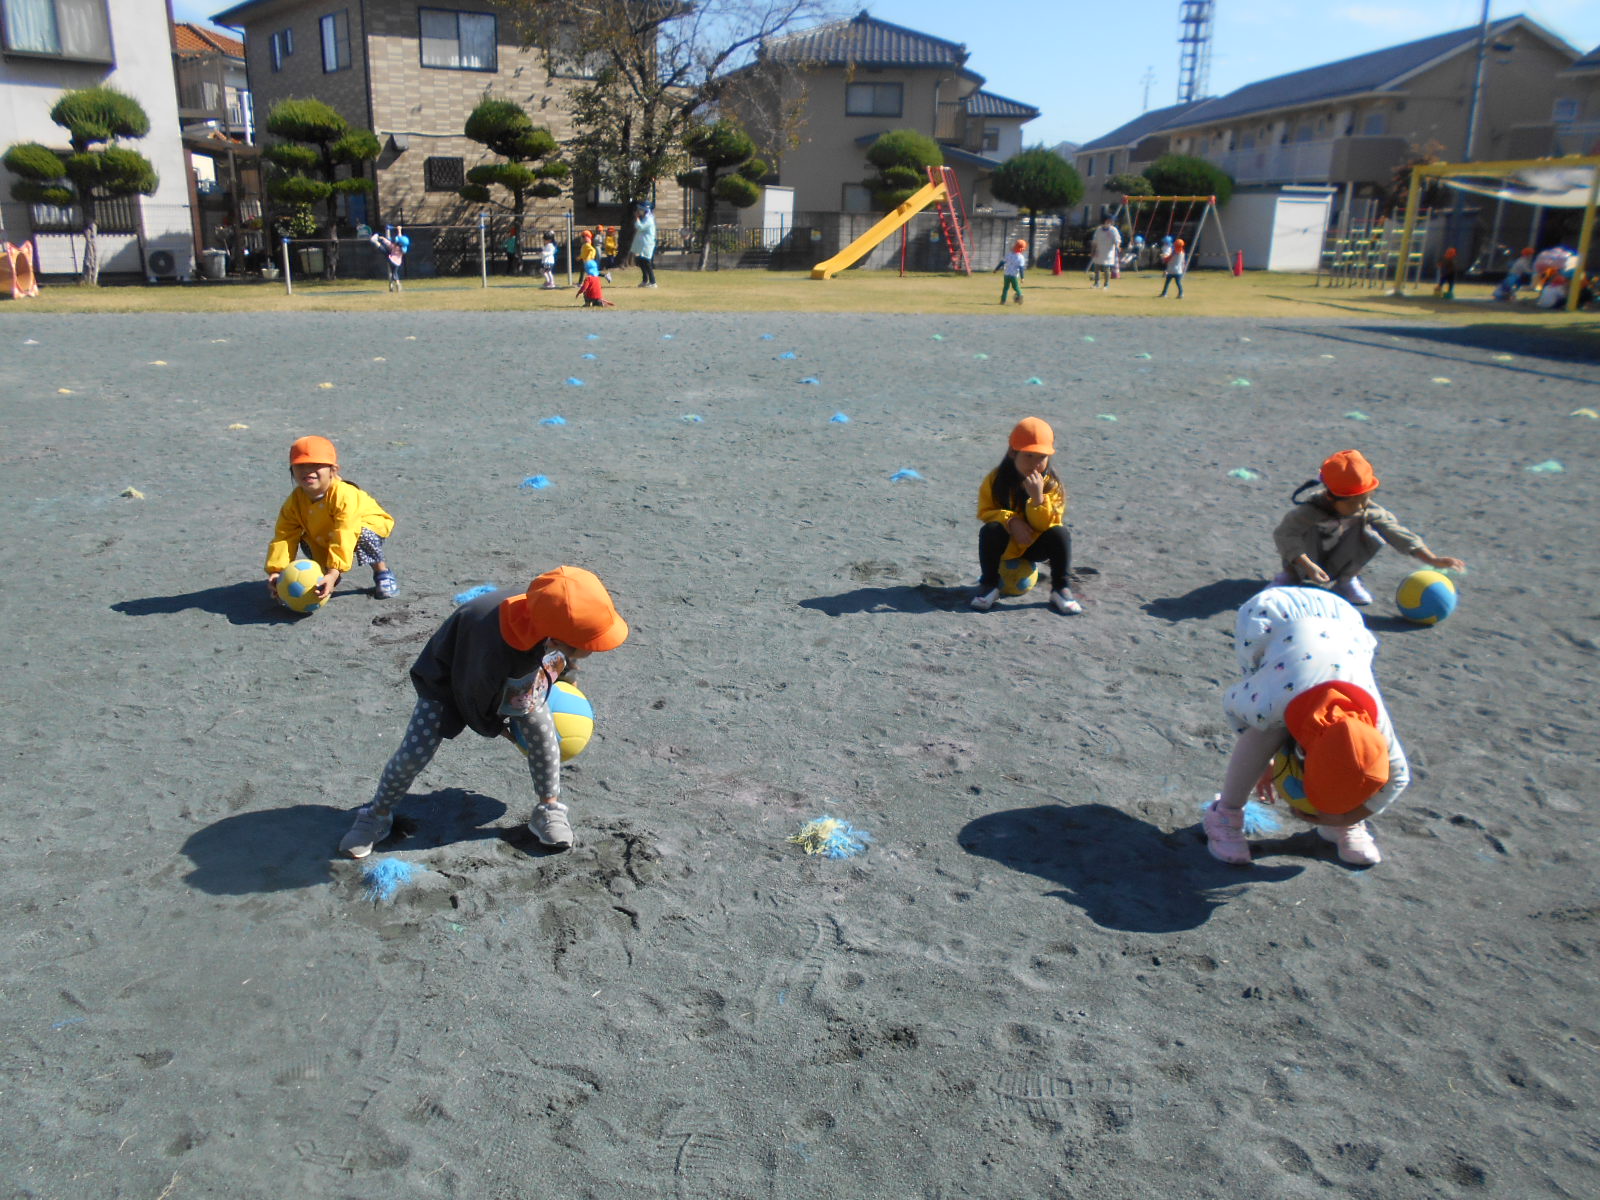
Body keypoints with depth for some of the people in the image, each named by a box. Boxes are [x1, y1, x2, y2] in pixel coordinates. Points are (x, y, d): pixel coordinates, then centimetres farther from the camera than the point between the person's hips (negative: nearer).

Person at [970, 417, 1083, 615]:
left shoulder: (1051, 484, -13)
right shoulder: (996, 479, -12)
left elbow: (1045, 525, -19)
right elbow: (985, 512, -12)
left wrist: (1037, 496, -35)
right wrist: (1010, 521, -30)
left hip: (1035, 546, 0)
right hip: (1006, 545, 0)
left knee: (1060, 534, -28)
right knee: (990, 530, -31)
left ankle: (1060, 588, -12)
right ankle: (988, 585, -15)